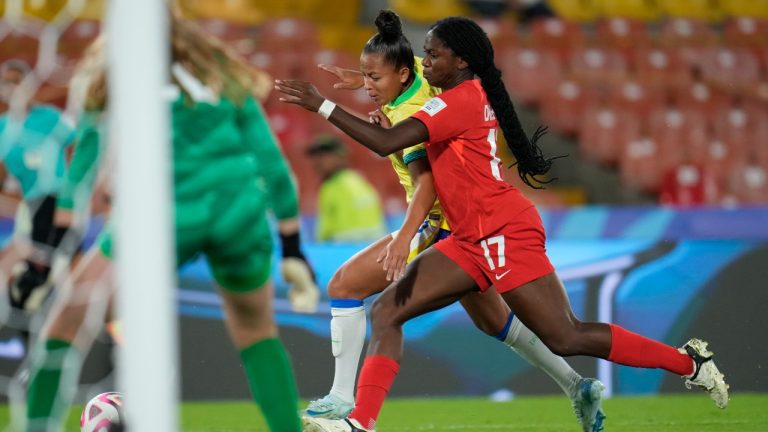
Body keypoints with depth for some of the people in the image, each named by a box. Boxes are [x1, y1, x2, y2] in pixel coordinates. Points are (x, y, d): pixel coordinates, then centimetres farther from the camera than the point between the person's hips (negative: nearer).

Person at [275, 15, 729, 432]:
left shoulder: (458, 101, -15)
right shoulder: (475, 97, 14)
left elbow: (386, 142, -25)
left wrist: (322, 105, -21)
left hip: (504, 234, -10)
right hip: (473, 241, 10)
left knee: (567, 338, -9)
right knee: (387, 310, 0)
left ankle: (689, 362, 3)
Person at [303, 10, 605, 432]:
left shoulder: (409, 115, -23)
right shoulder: (420, 74, 0)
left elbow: (426, 178, -36)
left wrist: (405, 236, -47)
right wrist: (361, 80, 16)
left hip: (438, 226, -10)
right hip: (464, 223, 10)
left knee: (344, 284, -11)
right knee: (492, 320, 22)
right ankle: (578, 388, 26)